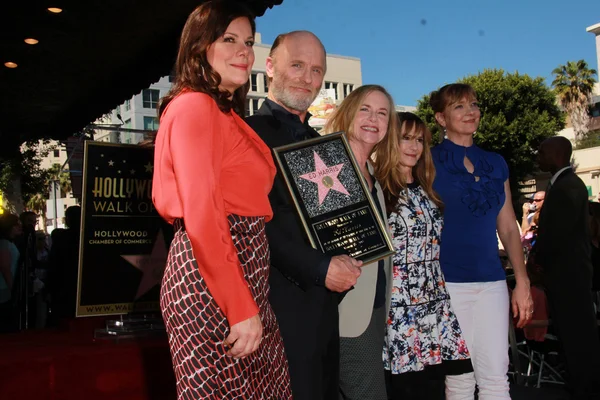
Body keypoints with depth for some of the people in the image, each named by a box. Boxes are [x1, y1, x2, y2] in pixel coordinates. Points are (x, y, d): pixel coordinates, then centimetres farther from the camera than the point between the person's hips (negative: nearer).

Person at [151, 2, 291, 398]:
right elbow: (201, 217, -18)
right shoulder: (194, 105, -9)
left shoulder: (226, 113, 20)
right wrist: (241, 309, -19)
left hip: (242, 272, 9)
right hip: (214, 285, -9)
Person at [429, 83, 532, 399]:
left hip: (492, 281, 4)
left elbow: (508, 227, 15)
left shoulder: (496, 164, 13)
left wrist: (522, 283, 9)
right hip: (448, 281, -4)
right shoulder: (429, 162, -1)